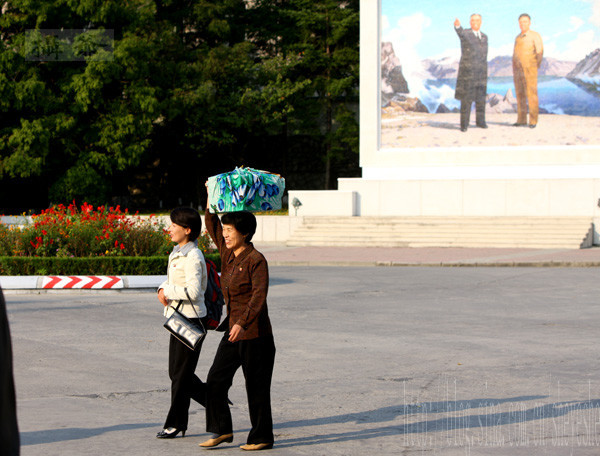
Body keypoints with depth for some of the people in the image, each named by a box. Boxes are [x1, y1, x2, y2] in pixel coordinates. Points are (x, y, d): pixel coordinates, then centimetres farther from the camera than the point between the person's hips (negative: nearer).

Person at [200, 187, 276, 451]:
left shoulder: (256, 260, -15)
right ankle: (222, 430, 12)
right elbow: (212, 227, 22)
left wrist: (243, 323, -35)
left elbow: (259, 296, -24)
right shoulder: (227, 255, 8)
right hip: (233, 331, 8)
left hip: (255, 333, -8)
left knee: (257, 387, 1)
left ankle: (262, 437, 11)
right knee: (215, 380, 3)